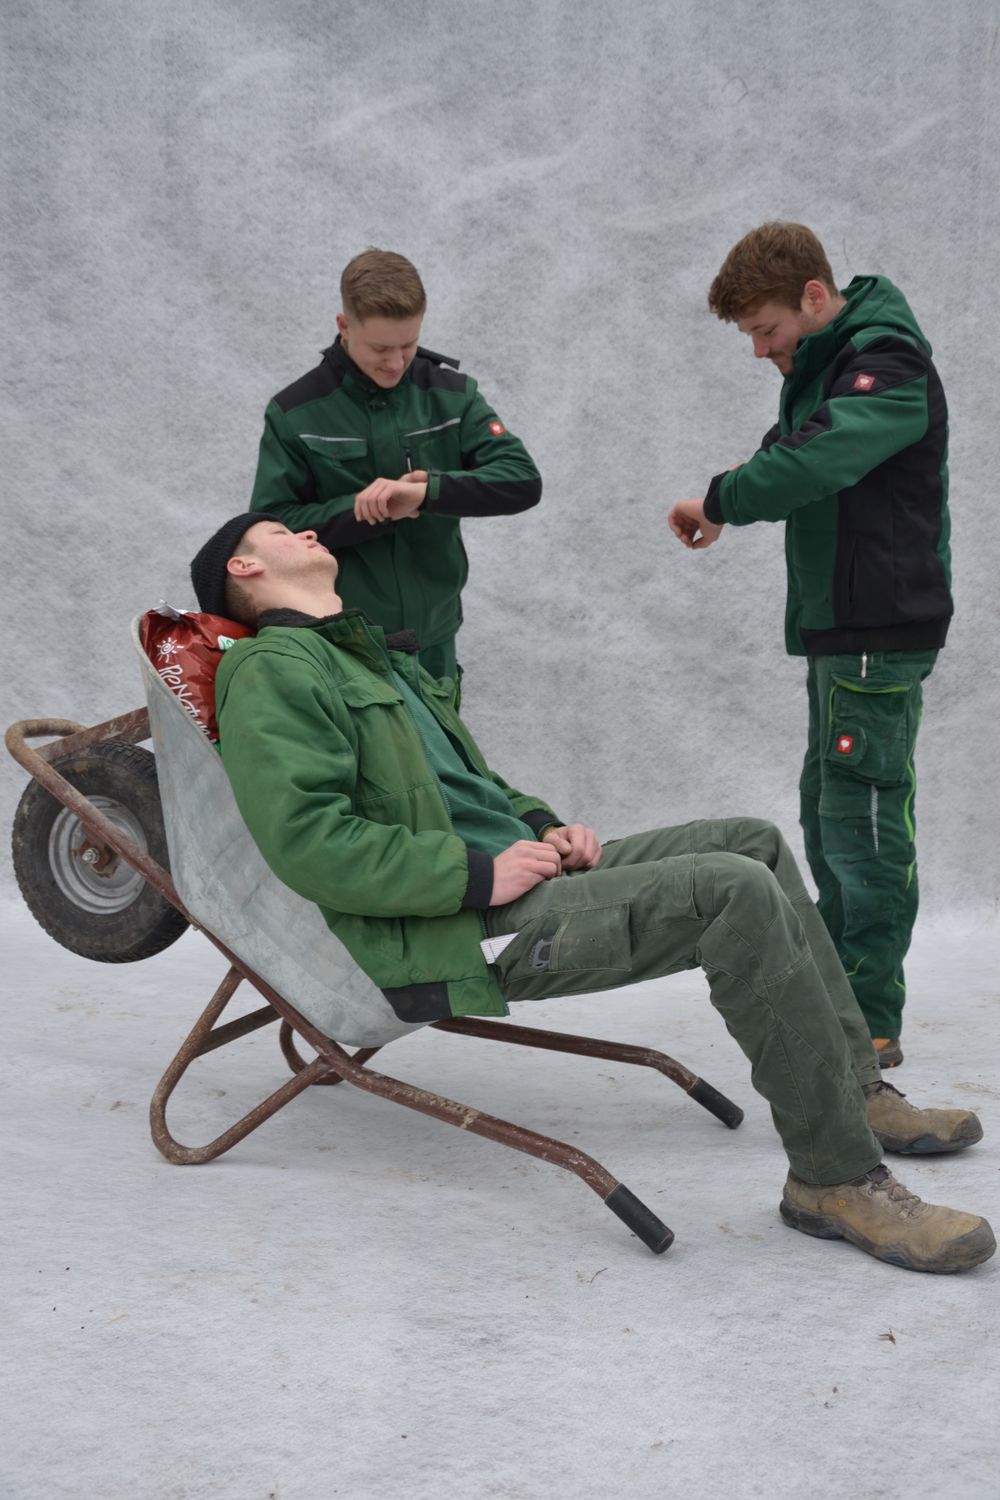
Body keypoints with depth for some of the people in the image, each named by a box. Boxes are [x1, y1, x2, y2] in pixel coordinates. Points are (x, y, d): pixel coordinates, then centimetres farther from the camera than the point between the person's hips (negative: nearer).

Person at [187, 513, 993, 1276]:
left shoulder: (377, 655, 25)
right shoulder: (271, 672, -6)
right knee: (736, 892, -22)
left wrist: (545, 825, 10)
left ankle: (856, 1090, 13)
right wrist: (476, 875, -20)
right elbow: (307, 840, -20)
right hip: (461, 933, -10)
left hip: (511, 870, 10)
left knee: (752, 841, 8)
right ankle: (839, 1178, -14)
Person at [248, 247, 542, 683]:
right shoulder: (295, 414, -8)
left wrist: (425, 491, -27)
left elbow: (523, 482, -11)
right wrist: (371, 509, -21)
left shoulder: (450, 393, -3)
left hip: (432, 638, 2)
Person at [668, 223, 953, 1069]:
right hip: (838, 627, 10)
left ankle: (872, 1023, 0)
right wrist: (729, 503, -5)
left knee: (862, 818, -7)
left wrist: (721, 502, -18)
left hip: (881, 633, -10)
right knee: (826, 810, 15)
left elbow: (816, 460, -30)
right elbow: (790, 456, 17)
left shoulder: (888, 366, -15)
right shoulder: (823, 364, 18)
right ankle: (835, 987, 27)